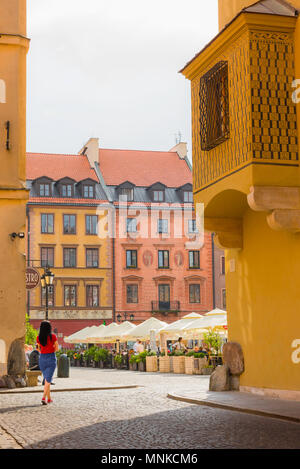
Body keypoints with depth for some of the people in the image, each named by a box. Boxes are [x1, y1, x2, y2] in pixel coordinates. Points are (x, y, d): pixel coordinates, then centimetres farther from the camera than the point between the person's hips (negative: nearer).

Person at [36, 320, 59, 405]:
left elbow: (39, 349, 11)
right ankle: (43, 398, -23)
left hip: (42, 359, 3)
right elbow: (57, 348, 1)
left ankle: (49, 398, 23)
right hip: (51, 359, -3)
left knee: (47, 379, 18)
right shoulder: (53, 336, -8)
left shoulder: (38, 337, 0)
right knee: (48, 380, -6)